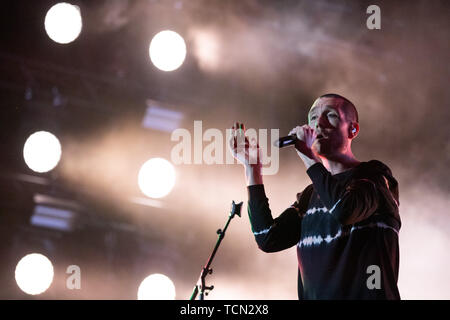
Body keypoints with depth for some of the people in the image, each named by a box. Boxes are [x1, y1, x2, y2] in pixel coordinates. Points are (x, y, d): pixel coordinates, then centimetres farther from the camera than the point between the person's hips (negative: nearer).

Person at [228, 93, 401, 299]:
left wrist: (308, 157, -7)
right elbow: (268, 239, 7)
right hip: (313, 296, 5)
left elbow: (345, 210, -16)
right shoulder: (310, 195, 21)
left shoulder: (375, 175, 4)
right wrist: (252, 167, 8)